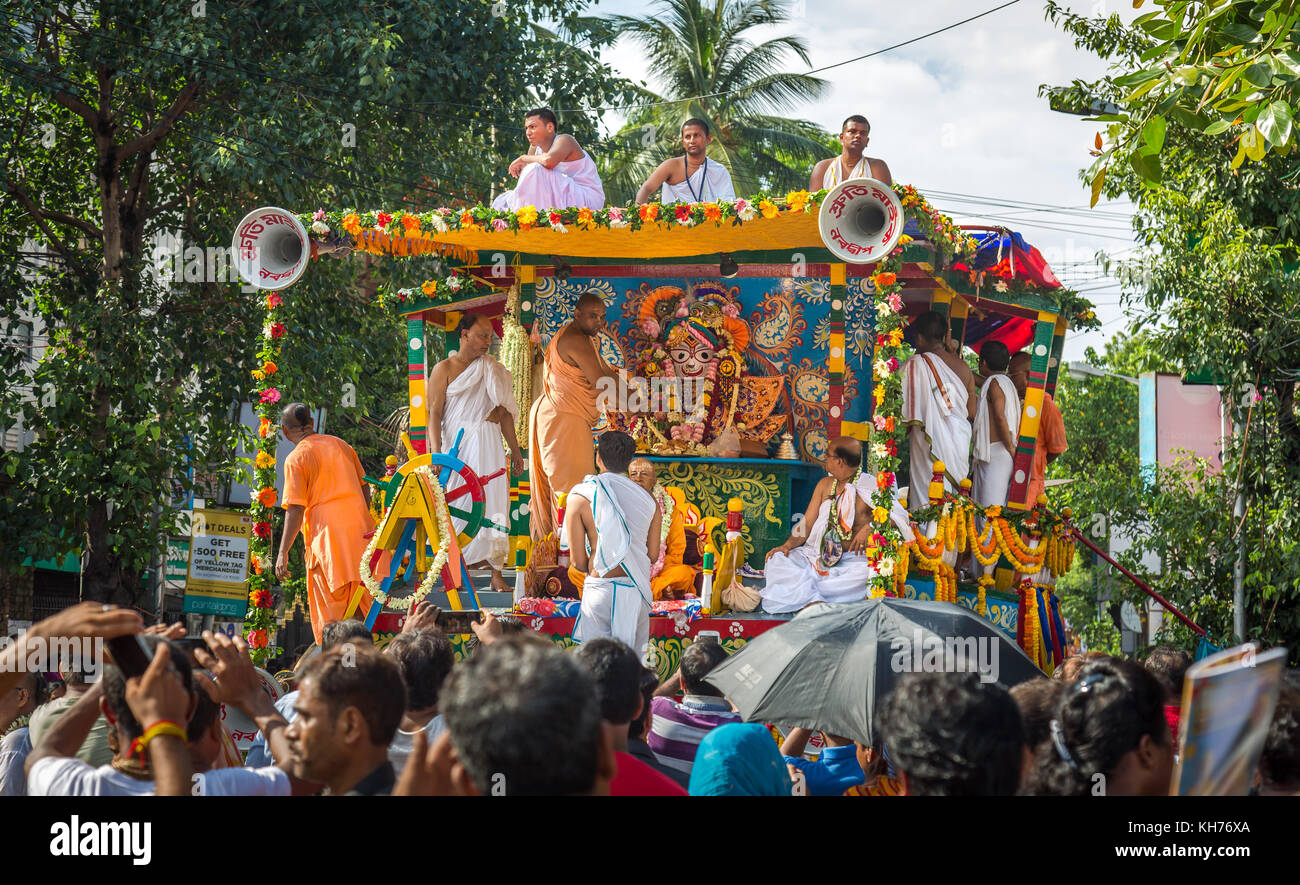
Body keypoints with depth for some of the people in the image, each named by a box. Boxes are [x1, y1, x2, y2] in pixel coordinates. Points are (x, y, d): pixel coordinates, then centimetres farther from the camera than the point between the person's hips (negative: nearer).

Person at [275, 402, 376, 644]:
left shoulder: (296, 458, -5)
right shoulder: (340, 445, 13)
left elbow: (296, 508, -11)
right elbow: (364, 487, 17)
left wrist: (283, 552, -9)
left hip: (328, 533, -5)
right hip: (360, 528, 5)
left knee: (330, 607, -1)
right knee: (362, 600, 10)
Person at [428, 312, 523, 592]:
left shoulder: (493, 370, 16)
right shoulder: (445, 369, 3)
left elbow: (504, 412, 20)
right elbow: (435, 413, -3)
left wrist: (515, 450, 19)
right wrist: (436, 453, -13)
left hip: (489, 444, 3)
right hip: (458, 445, -3)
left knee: (493, 504, -3)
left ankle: (496, 573, -2)